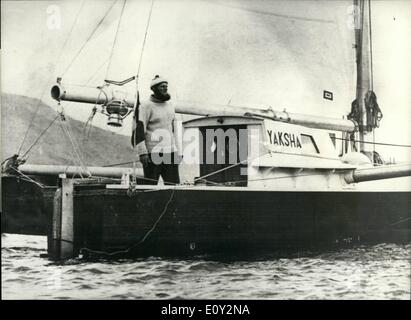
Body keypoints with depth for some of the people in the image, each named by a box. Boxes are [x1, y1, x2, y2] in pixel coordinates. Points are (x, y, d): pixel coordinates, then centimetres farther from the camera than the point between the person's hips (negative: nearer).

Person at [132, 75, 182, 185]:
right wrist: (142, 153, -18)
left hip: (170, 152, 6)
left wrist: (178, 151, 17)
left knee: (174, 184, 2)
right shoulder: (146, 106, -4)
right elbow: (138, 130, -11)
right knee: (150, 187, -1)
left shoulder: (170, 105, 16)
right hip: (153, 154, -6)